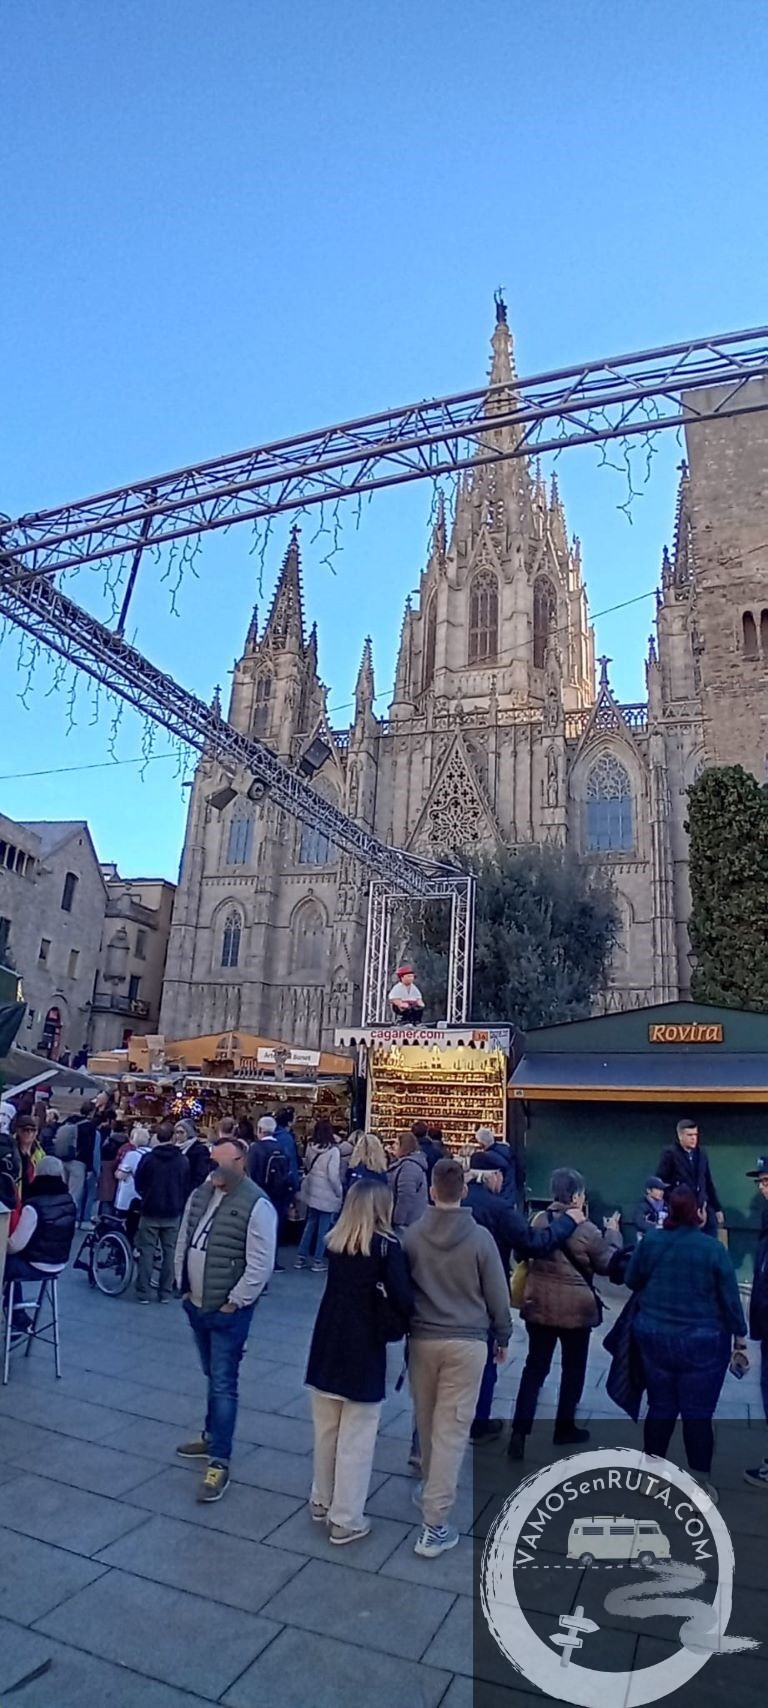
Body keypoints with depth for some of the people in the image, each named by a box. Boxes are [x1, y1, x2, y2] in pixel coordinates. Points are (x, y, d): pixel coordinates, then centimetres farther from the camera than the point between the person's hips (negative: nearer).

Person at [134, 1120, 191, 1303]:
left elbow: (138, 1185, 2)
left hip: (150, 1211, -1)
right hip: (173, 1213, 1)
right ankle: (165, 1292, 11)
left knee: (147, 1252, 6)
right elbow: (187, 1188, 3)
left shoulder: (148, 1158, -10)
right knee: (170, 1252, 9)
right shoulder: (183, 1161, -6)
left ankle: (143, 1293, 6)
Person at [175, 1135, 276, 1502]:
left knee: (223, 1384, -1)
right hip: (196, 1305, 7)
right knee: (213, 1377, 22)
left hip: (228, 1311, -7)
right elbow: (183, 1241, 13)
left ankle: (219, 1462, 9)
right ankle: (212, 1437, 38)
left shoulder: (256, 1205, -20)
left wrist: (234, 1303, -16)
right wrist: (182, 1286, 10)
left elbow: (260, 1265, -20)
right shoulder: (200, 1194, 3)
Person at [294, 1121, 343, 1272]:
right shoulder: (332, 1150, -17)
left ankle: (301, 1257, 21)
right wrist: (339, 1193, -6)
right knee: (323, 1228, 5)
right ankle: (318, 1261, 10)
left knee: (310, 1224, 16)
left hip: (312, 1192, 6)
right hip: (327, 1195, -5)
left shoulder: (310, 1147, -2)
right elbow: (333, 1175, -17)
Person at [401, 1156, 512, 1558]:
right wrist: (503, 1336, 12)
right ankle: (435, 1524, 5)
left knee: (426, 1423, 21)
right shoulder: (480, 1237, -13)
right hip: (467, 1342, -2)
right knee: (451, 1429, 3)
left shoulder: (412, 1234, -9)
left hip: (423, 1339, 2)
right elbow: (497, 1294, -4)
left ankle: (431, 1489, 42)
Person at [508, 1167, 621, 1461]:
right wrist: (612, 1234, 8)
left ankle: (519, 1432, 3)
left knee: (534, 1367, 10)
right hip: (575, 1308, -4)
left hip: (539, 1305, 4)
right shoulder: (586, 1229, -17)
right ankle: (564, 1428, 29)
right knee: (573, 1369, 17)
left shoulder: (538, 1220, -2)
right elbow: (608, 1264, -4)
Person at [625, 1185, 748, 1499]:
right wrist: (740, 1338, 3)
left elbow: (631, 1280, 5)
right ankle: (700, 1484, 17)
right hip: (702, 1342, -3)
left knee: (660, 1407, 15)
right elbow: (730, 1297, -9)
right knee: (698, 1413, 8)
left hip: (655, 1337, 3)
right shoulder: (713, 1248, -14)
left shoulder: (650, 1241, -6)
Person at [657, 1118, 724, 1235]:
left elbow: (709, 1182, 14)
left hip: (703, 1208, 5)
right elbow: (660, 1182, -7)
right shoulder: (670, 1153, -8)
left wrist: (717, 1208, 14)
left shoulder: (701, 1153, 8)